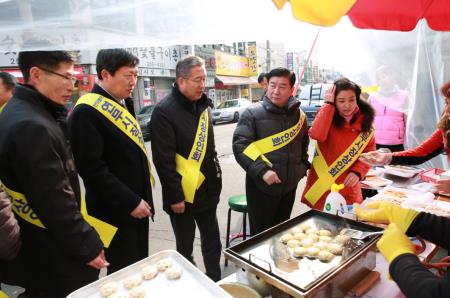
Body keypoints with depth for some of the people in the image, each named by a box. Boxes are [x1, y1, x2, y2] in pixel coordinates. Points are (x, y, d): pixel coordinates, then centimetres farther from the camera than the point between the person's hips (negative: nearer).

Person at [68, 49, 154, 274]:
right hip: (116, 212, -8)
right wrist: (130, 202, -19)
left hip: (136, 205, 9)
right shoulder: (87, 111, -18)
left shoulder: (120, 105, 11)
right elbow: (91, 168, -23)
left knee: (139, 269, 21)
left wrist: (141, 199, 15)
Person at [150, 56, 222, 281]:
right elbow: (163, 160, -18)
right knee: (185, 248, 13)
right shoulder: (164, 111, -16)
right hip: (183, 194, -6)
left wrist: (216, 179, 15)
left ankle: (215, 283, 38)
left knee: (212, 242, 18)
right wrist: (175, 197, -17)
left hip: (207, 191, 7)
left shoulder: (203, 105, 7)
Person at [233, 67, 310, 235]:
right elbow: (240, 146, -17)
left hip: (289, 186, 5)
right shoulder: (253, 113, -10)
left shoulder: (298, 115, 7)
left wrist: (302, 166, 12)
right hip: (261, 186, -5)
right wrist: (262, 171, -24)